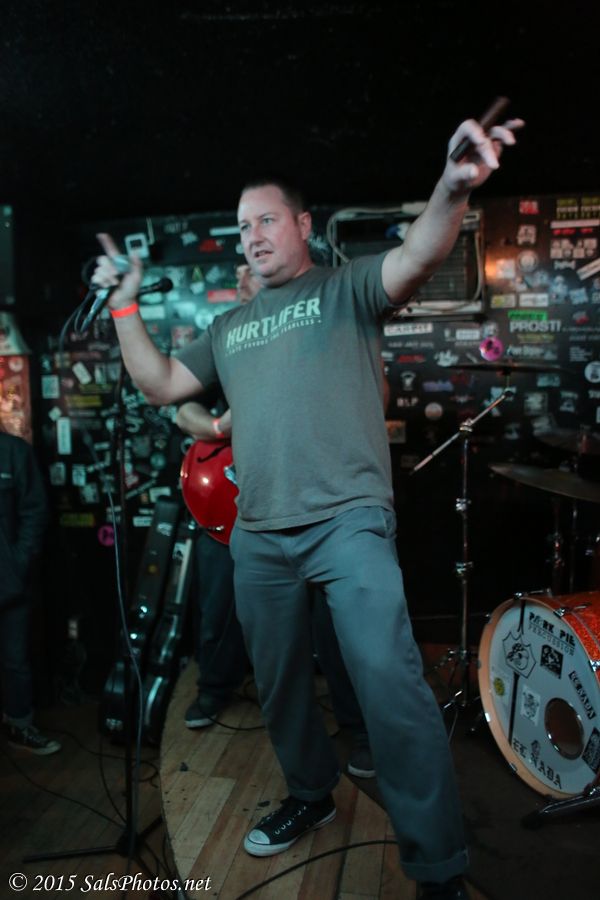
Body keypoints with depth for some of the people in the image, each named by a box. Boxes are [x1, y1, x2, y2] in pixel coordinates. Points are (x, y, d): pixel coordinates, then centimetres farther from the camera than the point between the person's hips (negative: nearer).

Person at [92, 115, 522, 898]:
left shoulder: (346, 288, 3)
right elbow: (160, 385, 19)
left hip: (348, 523, -6)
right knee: (279, 683, 18)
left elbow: (418, 256, -16)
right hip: (258, 537, 7)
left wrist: (453, 189, -36)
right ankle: (310, 796, 42)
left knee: (391, 684, -14)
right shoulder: (229, 328, 19)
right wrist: (126, 305, 13)